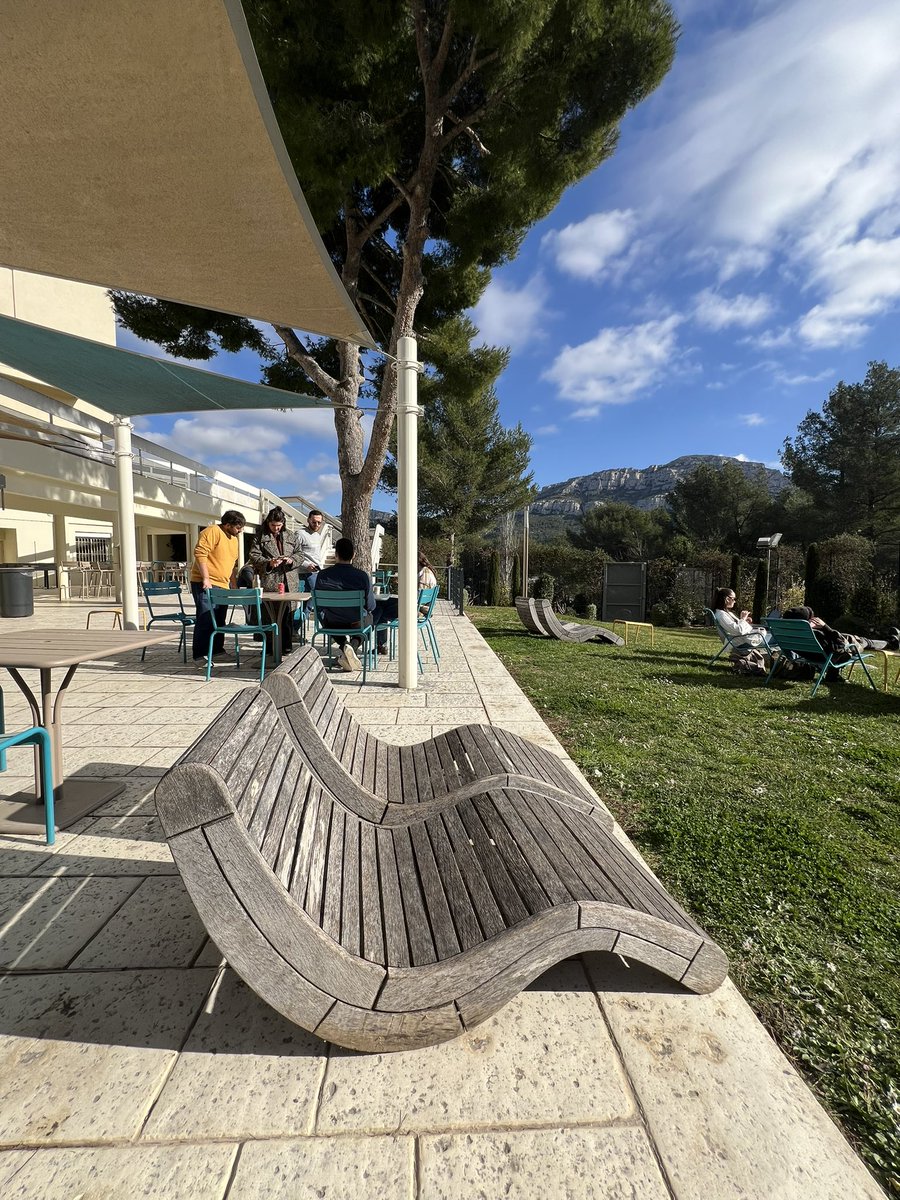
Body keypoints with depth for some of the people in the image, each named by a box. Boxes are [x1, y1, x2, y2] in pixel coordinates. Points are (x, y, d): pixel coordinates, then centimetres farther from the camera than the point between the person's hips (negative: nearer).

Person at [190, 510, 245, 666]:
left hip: (222, 585, 8)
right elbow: (200, 553, -18)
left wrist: (234, 585, 22)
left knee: (219, 620, 10)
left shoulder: (234, 539, 18)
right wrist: (206, 578, -21)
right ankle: (199, 655, -4)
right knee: (205, 619, -10)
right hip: (205, 584, -8)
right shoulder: (212, 531, -9)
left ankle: (217, 650, 20)